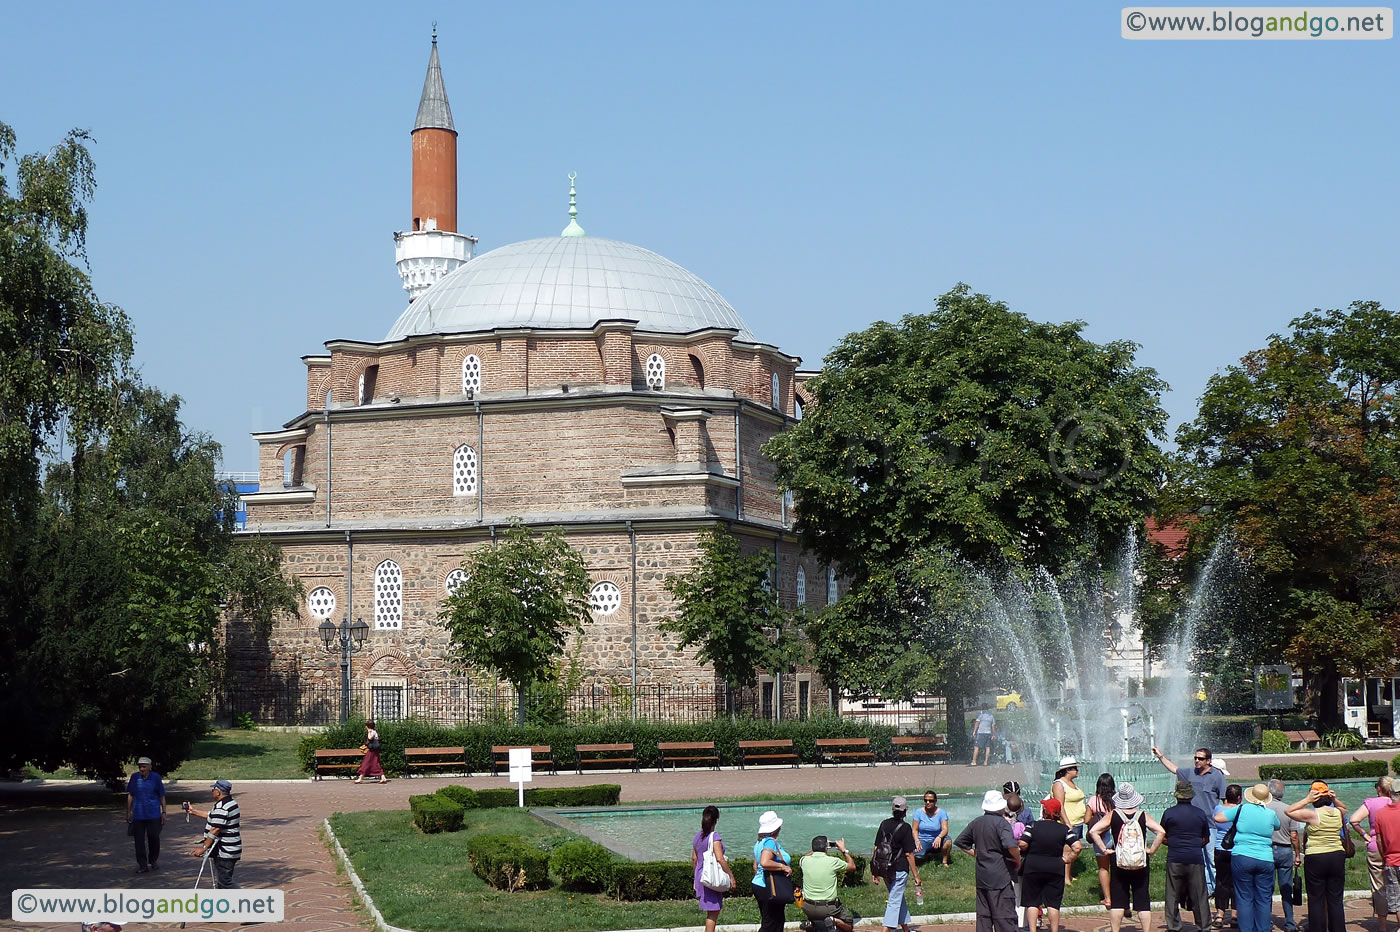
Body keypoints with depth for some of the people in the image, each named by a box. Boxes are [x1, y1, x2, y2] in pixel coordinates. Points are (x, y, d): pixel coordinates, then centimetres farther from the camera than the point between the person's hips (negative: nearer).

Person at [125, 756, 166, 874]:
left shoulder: (156, 778, -1)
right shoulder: (135, 777, 2)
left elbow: (162, 797, 5)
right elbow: (130, 795, 10)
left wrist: (163, 812, 3)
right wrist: (129, 812, 9)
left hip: (153, 814, -1)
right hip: (138, 814, 1)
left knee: (154, 838, 4)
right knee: (139, 840, -1)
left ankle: (153, 861, 26)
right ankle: (142, 865, 5)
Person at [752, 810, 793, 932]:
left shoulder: (759, 843, 13)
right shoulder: (770, 842, -18)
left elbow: (756, 866, 20)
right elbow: (765, 863, -32)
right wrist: (783, 867, -24)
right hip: (770, 890, -10)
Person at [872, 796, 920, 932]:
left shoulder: (884, 824, 5)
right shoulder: (905, 828, -12)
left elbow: (876, 848, 7)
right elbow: (909, 854, -12)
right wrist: (916, 876, -7)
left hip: (885, 869, 6)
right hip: (899, 869, -6)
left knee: (899, 897, 21)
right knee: (895, 901, -4)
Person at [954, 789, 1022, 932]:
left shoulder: (976, 823, 11)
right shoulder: (1001, 822, -12)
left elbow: (960, 842, 20)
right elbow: (1010, 845, -26)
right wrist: (1018, 861, -10)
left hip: (981, 876, 7)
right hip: (1000, 876, -7)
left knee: (983, 915, 11)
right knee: (1004, 916, -6)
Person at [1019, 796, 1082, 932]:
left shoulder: (1033, 826, -8)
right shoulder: (1064, 829, -3)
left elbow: (1022, 844, -16)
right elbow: (1077, 846, -11)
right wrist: (1067, 858, 1)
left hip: (1032, 868, -1)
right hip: (1055, 869, 1)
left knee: (1032, 902, 7)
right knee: (1053, 903, 8)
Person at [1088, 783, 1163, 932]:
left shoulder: (1112, 815, -3)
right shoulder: (1143, 816, -2)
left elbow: (1093, 831, -9)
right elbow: (1160, 832, -12)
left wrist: (1104, 849, -4)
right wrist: (1152, 850, -3)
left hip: (1119, 864, 0)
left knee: (1117, 902, 6)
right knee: (1143, 902, 6)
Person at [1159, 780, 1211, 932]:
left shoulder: (1169, 813, -2)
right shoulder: (1200, 814, 3)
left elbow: (1162, 837, 5)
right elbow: (1206, 839, 10)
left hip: (1174, 859, -1)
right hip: (1196, 859, 1)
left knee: (1173, 896, 5)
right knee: (1199, 896, 6)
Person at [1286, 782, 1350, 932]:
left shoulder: (1312, 814, -14)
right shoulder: (1338, 813, 0)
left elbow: (1289, 811, -3)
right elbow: (1344, 809, 26)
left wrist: (1306, 800, -6)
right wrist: (1334, 800, 8)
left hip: (1316, 859, -4)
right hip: (1337, 857, 4)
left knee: (1316, 901, 4)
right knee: (1336, 900, 9)